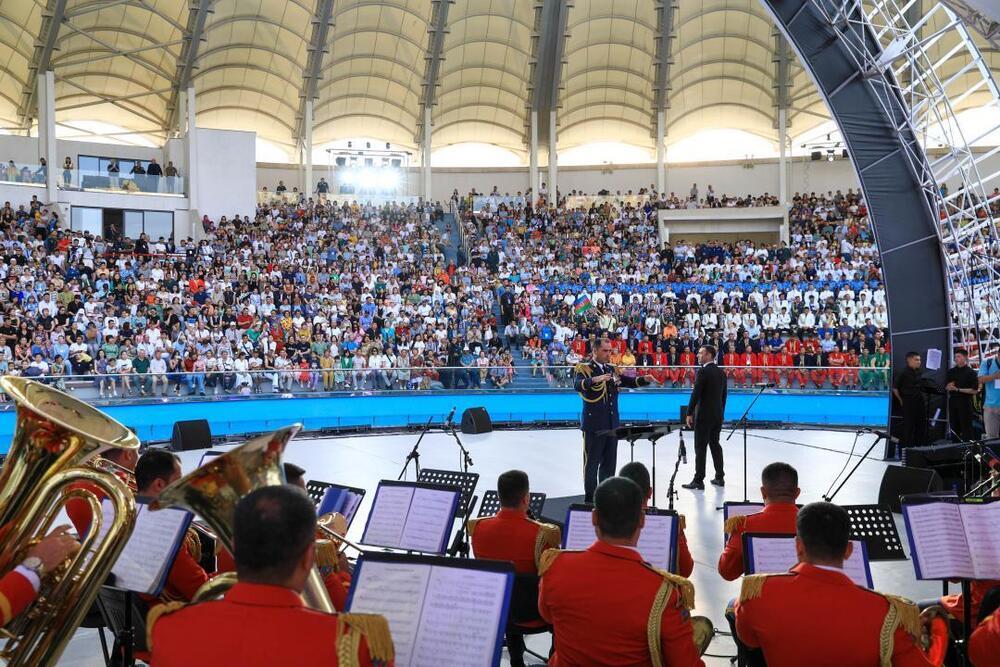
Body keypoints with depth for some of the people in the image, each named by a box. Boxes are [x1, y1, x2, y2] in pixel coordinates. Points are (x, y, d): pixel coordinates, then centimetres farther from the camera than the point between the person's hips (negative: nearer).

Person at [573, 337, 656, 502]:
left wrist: (645, 379, -7)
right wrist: (595, 379, -44)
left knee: (609, 463, 12)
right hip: (594, 424, -6)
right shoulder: (584, 369, -7)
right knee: (592, 462, 1)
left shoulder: (612, 369, 13)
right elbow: (577, 385, -25)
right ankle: (590, 498, 9)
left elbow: (629, 382, 13)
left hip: (612, 424, 6)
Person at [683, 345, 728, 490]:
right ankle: (720, 477, 20)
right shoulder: (721, 373, 10)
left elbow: (696, 394, -17)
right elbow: (724, 395, 14)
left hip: (704, 415, -8)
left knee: (700, 447, -5)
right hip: (718, 414, 8)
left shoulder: (703, 371, -14)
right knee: (715, 444, 15)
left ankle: (698, 480, -4)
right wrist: (721, 412, 20)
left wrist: (689, 413, -13)